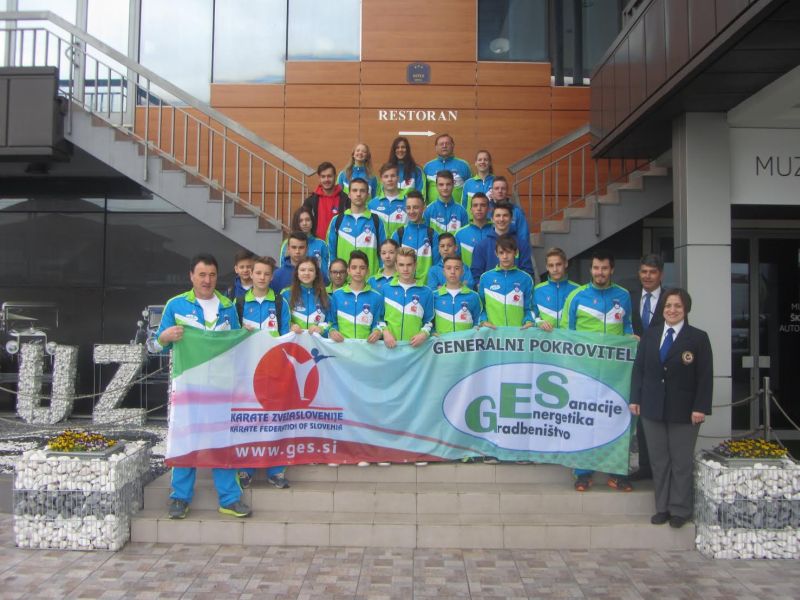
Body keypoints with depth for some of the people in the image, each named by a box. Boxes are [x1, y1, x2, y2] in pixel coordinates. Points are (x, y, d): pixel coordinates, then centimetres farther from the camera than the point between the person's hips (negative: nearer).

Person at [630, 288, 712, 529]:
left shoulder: (698, 338, -3)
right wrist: (635, 399, 3)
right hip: (653, 409, 3)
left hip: (684, 411, -3)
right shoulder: (650, 334, 8)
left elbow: (705, 376, -5)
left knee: (681, 462, 6)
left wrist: (700, 408, -11)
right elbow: (638, 368, 9)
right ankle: (662, 508, 20)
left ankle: (680, 510, 18)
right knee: (658, 461, 9)